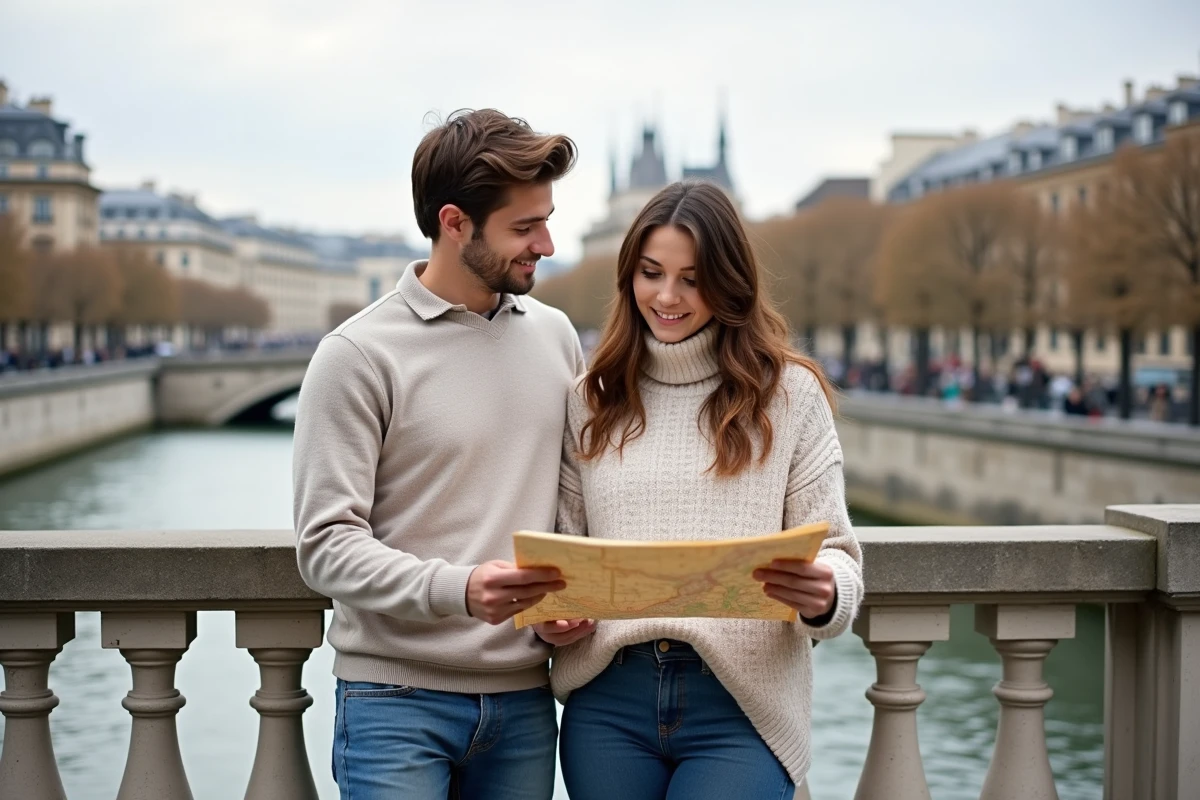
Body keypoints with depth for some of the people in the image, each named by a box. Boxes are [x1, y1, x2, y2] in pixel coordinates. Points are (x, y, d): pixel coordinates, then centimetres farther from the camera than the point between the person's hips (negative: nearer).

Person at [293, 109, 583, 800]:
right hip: (397, 701, -4)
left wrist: (574, 597, -4)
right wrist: (458, 590, -26)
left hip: (523, 698, 5)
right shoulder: (359, 355, -8)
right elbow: (327, 546, -12)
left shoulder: (555, 336, 9)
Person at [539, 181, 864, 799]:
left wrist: (824, 596, -23)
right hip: (608, 704, 3)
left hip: (741, 707, -3)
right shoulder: (591, 401, 10)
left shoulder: (790, 394, 2)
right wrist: (550, 616, -7)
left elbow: (834, 550, 0)